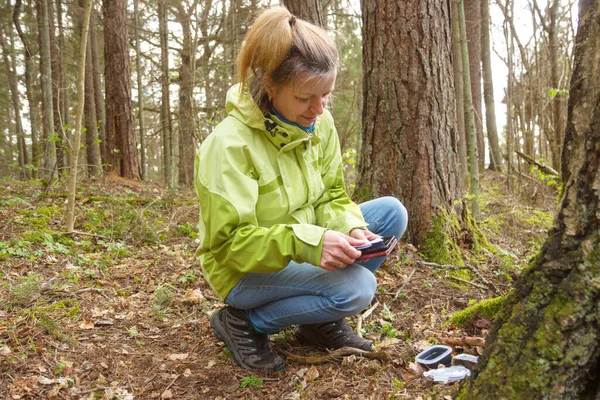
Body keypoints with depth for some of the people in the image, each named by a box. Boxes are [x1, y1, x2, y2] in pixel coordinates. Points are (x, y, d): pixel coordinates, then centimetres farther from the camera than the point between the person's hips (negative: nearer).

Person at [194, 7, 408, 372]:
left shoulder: (320, 123, -7)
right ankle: (244, 322, -4)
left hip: (305, 251, 7)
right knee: (356, 286, -27)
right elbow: (229, 244, -26)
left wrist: (351, 228, -23)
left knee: (391, 212, -5)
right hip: (248, 271, -7)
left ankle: (323, 322, 6)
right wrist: (305, 243, -39)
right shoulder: (229, 143, -27)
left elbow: (332, 197, 0)